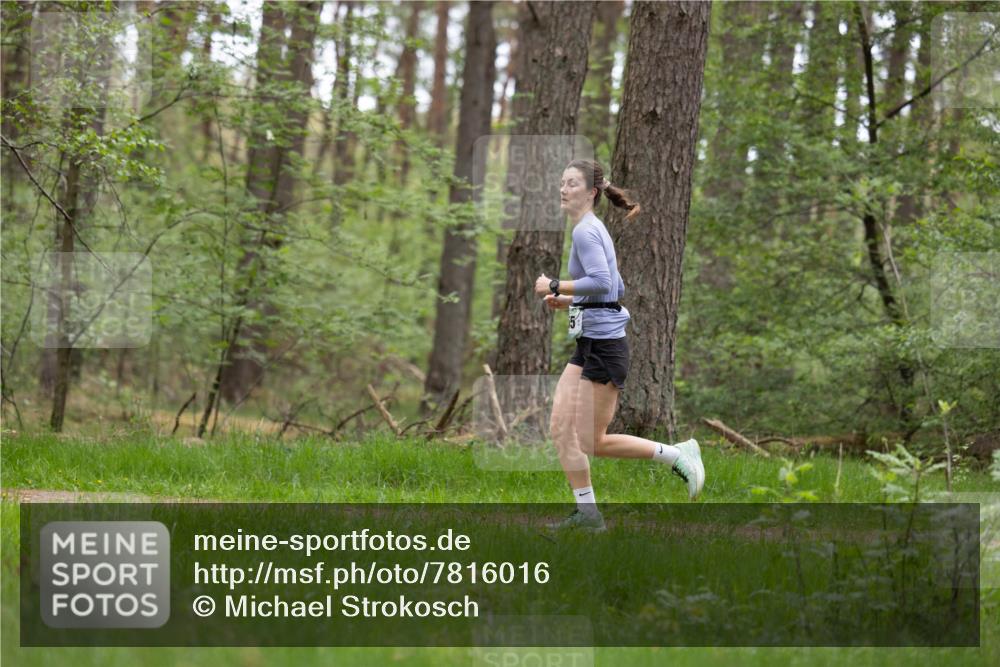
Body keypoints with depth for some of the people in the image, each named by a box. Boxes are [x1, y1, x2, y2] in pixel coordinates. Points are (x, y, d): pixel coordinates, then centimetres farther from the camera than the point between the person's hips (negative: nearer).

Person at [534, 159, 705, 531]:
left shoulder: (586, 231, -13)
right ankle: (586, 512, 7)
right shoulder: (593, 229, 17)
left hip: (604, 344, -10)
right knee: (561, 430, 3)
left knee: (591, 442, -4)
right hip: (588, 345, 10)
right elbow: (615, 288, 24)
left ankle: (676, 455, 6)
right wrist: (567, 302, 16)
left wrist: (556, 287, -19)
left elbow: (602, 282, -28)